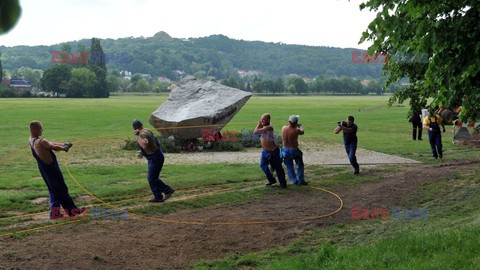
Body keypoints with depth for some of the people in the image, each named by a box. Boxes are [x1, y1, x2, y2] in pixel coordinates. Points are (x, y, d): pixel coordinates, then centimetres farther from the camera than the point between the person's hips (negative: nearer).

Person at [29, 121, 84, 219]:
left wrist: (63, 144, 9)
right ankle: (71, 210, 13)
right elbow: (54, 147, -15)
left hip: (43, 169, 9)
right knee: (61, 189, 3)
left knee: (53, 190, 15)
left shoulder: (31, 140, 4)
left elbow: (50, 143, 9)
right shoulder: (41, 142, -24)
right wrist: (64, 148, 4)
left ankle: (54, 212, 12)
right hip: (51, 168, -9)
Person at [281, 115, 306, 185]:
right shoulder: (296, 131, -21)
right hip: (294, 151, -4)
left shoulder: (283, 128, -8)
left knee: (289, 167, 15)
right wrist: (300, 126, 22)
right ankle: (300, 180, 17)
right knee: (300, 166, 16)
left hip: (285, 150, 4)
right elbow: (302, 132, 1)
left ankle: (294, 181, 17)